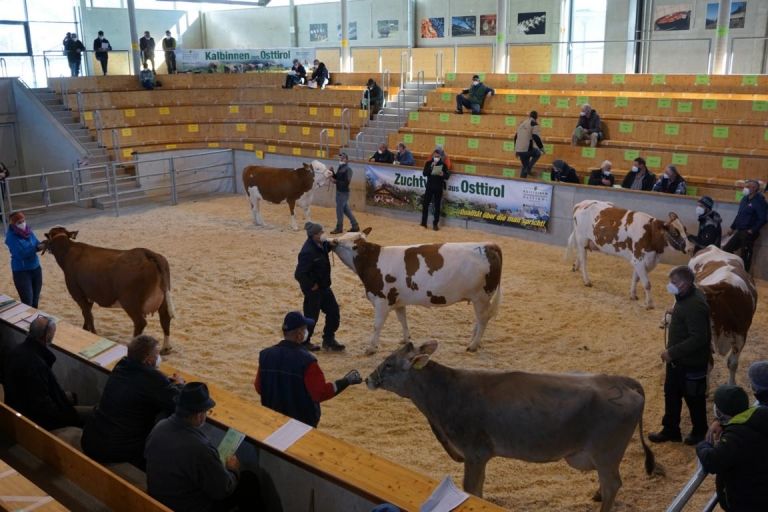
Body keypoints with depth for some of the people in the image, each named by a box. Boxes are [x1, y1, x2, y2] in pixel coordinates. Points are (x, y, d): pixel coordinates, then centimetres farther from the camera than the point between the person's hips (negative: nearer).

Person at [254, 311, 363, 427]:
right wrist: (346, 381, -11)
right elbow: (320, 393, -21)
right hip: (303, 421, -5)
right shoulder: (306, 360, -24)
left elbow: (259, 388, 3)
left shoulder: (265, 355, -8)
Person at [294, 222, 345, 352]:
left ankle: (329, 340, 27)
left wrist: (331, 244, -2)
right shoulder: (308, 252, -30)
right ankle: (304, 342, 27)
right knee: (311, 316, 6)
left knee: (333, 311, 13)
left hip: (324, 286, 9)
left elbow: (326, 248, 22)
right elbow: (299, 274, -33)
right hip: (313, 289, -9)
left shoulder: (320, 244, -3)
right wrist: (311, 286, -20)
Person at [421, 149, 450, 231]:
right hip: (429, 187, 1)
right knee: (425, 204, 1)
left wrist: (443, 174, -22)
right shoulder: (428, 163, 3)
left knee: (437, 206, 3)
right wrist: (431, 167, -20)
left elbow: (447, 176, -1)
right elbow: (424, 173, -7)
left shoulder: (443, 164, 0)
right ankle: (423, 223, 12)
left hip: (439, 188, -1)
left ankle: (435, 224, 9)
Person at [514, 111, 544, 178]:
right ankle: (529, 169, 4)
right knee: (538, 153, 21)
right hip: (527, 149, -7)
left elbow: (516, 137, 24)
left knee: (524, 166, 22)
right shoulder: (534, 124, -4)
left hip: (518, 150, 7)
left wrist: (516, 150, 32)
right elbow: (536, 137, -15)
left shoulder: (522, 123, 20)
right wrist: (541, 147, -6)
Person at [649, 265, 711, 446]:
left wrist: (672, 352, -28)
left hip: (692, 363, -9)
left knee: (693, 398, 12)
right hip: (678, 359, 9)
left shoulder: (695, 305, -30)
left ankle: (699, 432, 35)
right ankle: (670, 430, 35)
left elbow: (699, 338, -31)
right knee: (671, 394, 19)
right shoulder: (685, 297, 0)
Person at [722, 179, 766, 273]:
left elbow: (762, 219, -18)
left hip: (748, 233, -8)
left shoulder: (759, 201, -13)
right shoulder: (744, 199, 11)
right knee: (726, 249, 11)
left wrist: (752, 230, -21)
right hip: (739, 232, 8)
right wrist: (732, 228, 19)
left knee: (745, 255, -1)